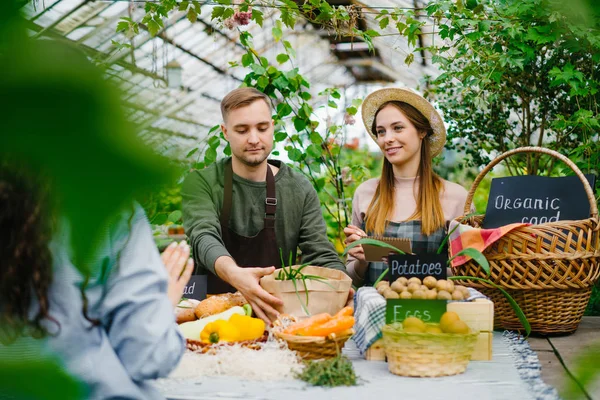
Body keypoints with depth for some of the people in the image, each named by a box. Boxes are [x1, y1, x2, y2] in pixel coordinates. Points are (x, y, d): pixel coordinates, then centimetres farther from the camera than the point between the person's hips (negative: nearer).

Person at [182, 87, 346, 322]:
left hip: (276, 313, 2)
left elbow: (321, 255, 0)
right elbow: (204, 238, -18)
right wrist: (235, 274, -42)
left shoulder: (300, 190, 5)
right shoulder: (200, 183, -1)